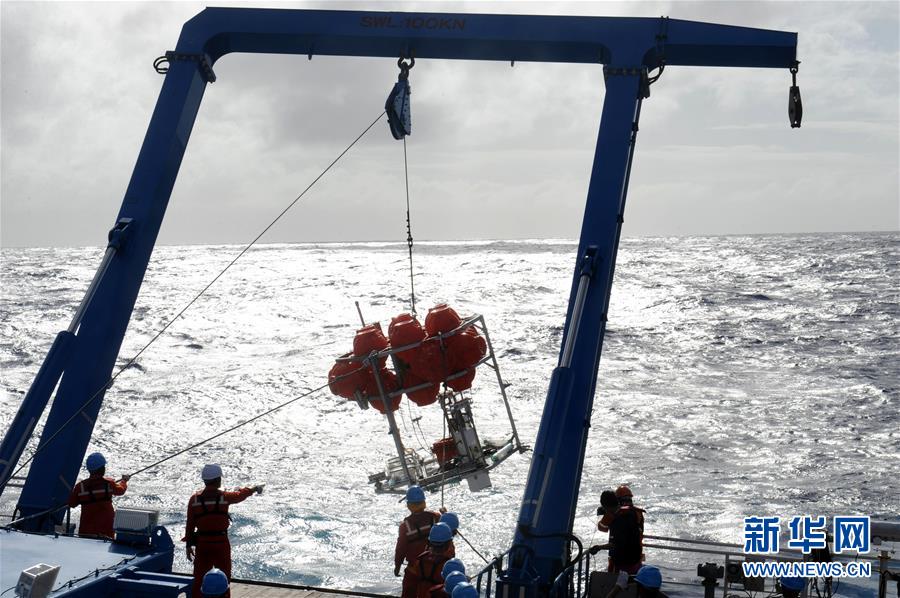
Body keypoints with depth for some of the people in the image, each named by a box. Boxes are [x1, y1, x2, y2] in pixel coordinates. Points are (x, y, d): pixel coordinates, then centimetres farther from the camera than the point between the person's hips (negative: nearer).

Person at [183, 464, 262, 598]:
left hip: (202, 543, 2)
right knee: (223, 580, 10)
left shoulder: (194, 499, -4)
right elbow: (240, 495, 11)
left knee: (198, 580, 9)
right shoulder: (224, 497, -9)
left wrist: (188, 545, 8)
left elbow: (190, 524, -1)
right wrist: (254, 489, 31)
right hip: (221, 543, -2)